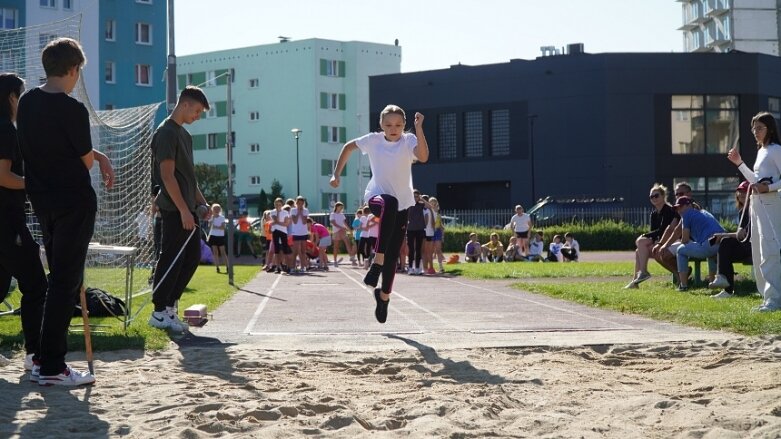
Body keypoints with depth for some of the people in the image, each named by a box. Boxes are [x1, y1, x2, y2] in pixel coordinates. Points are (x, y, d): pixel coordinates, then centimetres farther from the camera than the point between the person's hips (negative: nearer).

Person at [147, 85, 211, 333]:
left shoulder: (184, 135, 18)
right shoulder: (166, 132, -12)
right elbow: (167, 175, -18)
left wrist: (202, 202, 17)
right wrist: (184, 210, -20)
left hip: (187, 209, 10)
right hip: (175, 210, -10)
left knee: (192, 257, 10)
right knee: (171, 258, -7)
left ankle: (170, 305, 17)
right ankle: (159, 313, -1)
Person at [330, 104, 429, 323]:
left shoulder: (409, 140, -8)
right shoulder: (373, 140, -3)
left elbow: (423, 157, -29)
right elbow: (349, 147, 14)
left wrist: (419, 128, -35)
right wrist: (336, 173, 10)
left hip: (403, 203, 1)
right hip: (377, 196, -1)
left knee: (393, 256, 3)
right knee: (390, 203, -41)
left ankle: (384, 296, 29)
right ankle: (377, 262, -38)